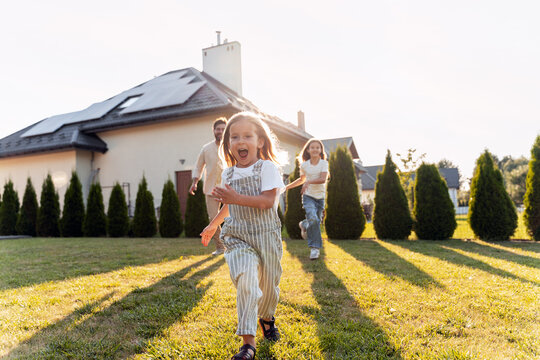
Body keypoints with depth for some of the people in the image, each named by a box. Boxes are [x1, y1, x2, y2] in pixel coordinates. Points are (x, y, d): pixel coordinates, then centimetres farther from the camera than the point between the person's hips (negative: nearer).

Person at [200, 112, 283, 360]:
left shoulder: (267, 167, -8)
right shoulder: (228, 174, 7)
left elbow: (268, 201, -19)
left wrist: (237, 198, -27)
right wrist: (213, 225, 33)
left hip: (266, 235, -1)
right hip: (237, 236, 2)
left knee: (269, 283, 12)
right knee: (246, 281, -19)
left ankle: (266, 318, 44)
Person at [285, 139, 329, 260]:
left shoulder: (324, 163, -2)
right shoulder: (304, 165, 3)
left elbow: (323, 179, -16)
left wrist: (309, 182, -27)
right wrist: (287, 187, 19)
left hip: (321, 197, 1)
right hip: (308, 196, -1)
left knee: (317, 221, 6)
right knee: (313, 219, -21)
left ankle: (304, 225, 40)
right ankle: (315, 247, -5)